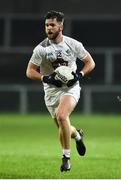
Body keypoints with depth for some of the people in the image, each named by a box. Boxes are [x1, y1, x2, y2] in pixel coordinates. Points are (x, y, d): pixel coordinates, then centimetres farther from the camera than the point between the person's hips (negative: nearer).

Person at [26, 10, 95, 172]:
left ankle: (66, 157, -16)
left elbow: (90, 62, 6)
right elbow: (30, 71, -3)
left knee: (62, 117, -28)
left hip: (71, 87, -3)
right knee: (62, 127, 8)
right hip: (51, 90, 3)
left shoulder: (73, 44, -5)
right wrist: (46, 78, -19)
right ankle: (77, 135, 46)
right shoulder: (41, 49, -7)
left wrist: (79, 75, -12)